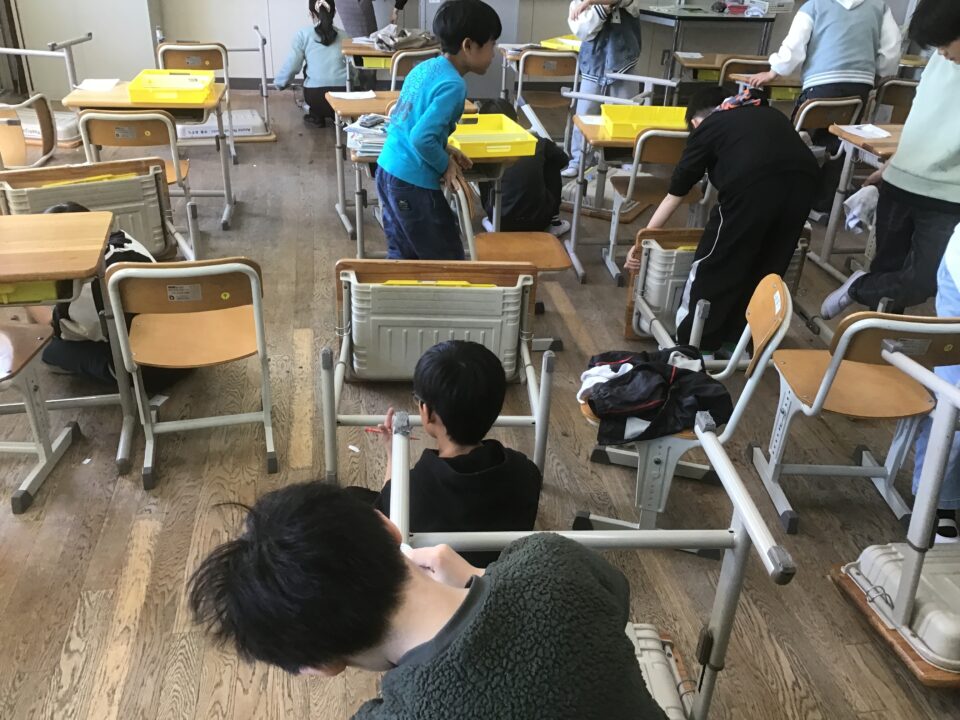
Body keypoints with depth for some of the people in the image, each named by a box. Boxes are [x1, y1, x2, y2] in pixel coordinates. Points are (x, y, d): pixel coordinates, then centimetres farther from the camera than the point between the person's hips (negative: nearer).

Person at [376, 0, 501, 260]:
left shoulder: (425, 67, 9)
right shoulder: (452, 85, -19)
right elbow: (421, 138, -26)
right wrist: (445, 165, -10)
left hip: (387, 171, 9)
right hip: (412, 184, -9)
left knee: (402, 256, 19)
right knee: (447, 262, 5)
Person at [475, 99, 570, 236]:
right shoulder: (538, 143, -2)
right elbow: (563, 159, 18)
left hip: (502, 223, 0)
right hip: (538, 221, 1)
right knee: (553, 165, 20)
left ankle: (494, 224, 10)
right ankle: (554, 222, 21)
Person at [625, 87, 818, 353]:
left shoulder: (706, 127, 23)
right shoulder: (769, 114, 35)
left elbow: (675, 193, 27)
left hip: (754, 185, -5)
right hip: (804, 179, 5)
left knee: (716, 265, 13)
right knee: (767, 267, 22)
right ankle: (740, 339, 34)